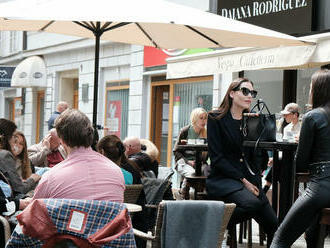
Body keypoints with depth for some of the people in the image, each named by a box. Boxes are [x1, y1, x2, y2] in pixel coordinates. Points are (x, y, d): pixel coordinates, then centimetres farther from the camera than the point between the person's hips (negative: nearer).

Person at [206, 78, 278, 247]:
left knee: (273, 225, -12)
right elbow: (217, 158, -9)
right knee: (252, 203, -34)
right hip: (222, 178, -5)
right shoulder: (216, 119, 0)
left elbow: (260, 159, 15)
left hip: (249, 180, 5)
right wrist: (242, 180, -14)